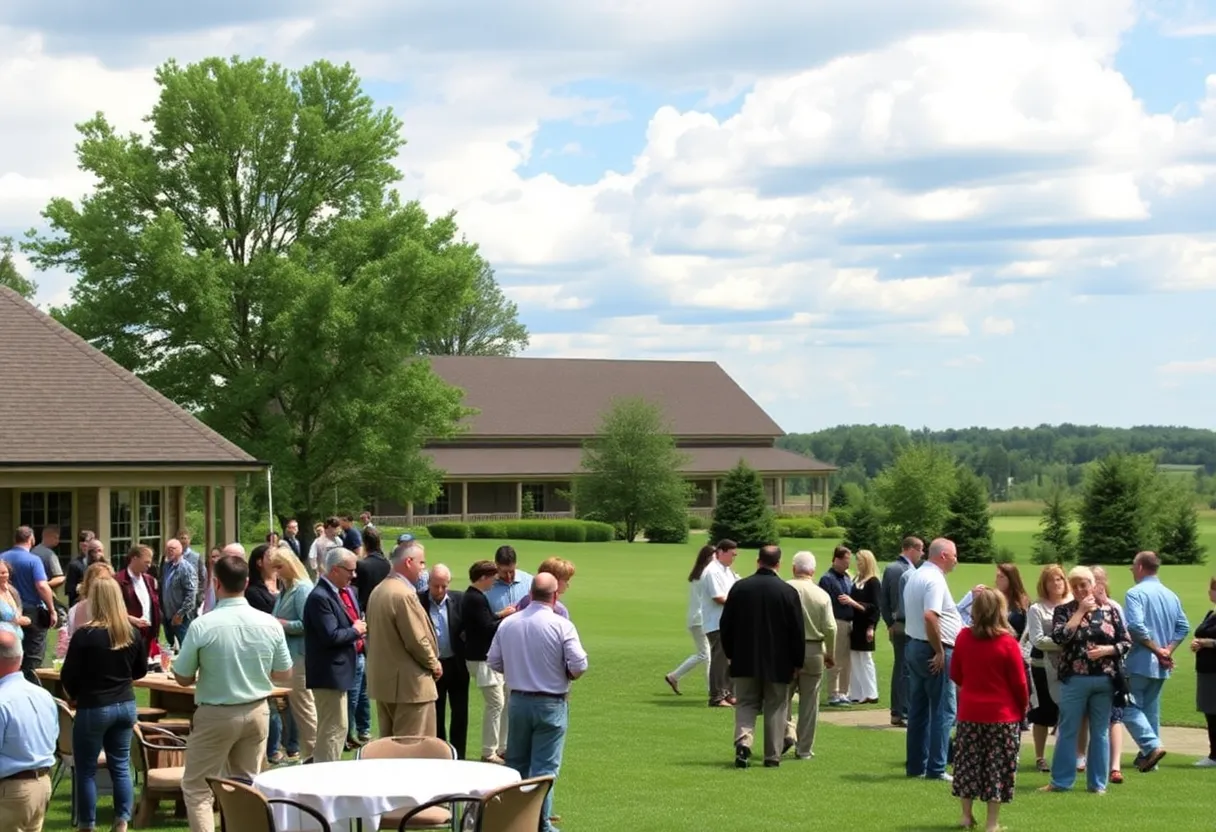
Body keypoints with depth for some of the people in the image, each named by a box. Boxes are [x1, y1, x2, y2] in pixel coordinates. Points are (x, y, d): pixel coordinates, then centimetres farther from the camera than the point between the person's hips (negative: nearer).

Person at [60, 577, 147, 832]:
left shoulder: (85, 635, -17)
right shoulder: (133, 634, -2)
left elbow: (68, 676, -9)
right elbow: (141, 670, 12)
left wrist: (74, 695, 11)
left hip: (93, 708, -5)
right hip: (125, 705, 5)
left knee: (86, 769, 7)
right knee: (121, 765, 12)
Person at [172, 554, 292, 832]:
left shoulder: (202, 626, -17)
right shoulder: (270, 624, -6)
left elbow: (183, 678, -7)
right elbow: (284, 675, 4)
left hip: (216, 715, -4)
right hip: (257, 712, 4)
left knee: (196, 786, 7)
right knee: (246, 785, 17)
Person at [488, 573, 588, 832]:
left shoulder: (507, 624, -2)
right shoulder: (562, 626, -15)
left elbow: (494, 662, 5)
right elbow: (579, 666, -19)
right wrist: (569, 675, 3)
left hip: (518, 701, 4)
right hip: (550, 703, -4)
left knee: (516, 762, 17)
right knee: (545, 767, 2)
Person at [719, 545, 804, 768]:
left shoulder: (739, 588, -4)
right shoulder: (788, 592, -9)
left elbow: (726, 625, 2)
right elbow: (798, 631, -6)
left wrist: (730, 654, 14)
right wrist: (797, 662, 4)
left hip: (745, 660, 1)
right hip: (778, 664, -1)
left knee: (746, 704, 10)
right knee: (775, 708, 9)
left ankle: (743, 742, -14)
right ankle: (773, 756, 10)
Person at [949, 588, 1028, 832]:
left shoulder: (963, 638, -4)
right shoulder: (1008, 643, -15)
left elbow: (955, 675, 8)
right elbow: (1019, 683, -9)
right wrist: (1023, 707, 8)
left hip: (970, 712, 3)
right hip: (1002, 714, -3)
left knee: (968, 763, 15)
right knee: (997, 767, 4)